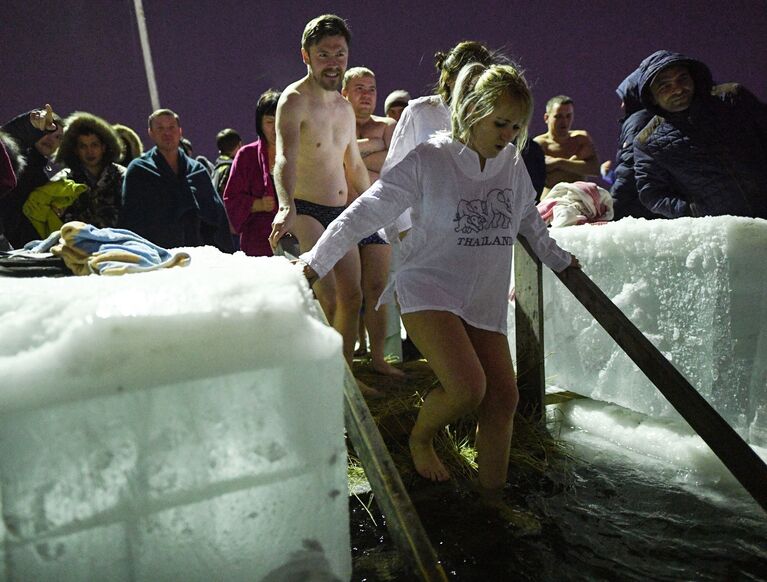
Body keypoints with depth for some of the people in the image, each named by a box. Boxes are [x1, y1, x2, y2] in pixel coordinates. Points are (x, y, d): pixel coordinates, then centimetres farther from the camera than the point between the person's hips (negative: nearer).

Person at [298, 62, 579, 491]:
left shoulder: (513, 166, 7)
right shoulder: (429, 161, -10)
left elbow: (530, 221, 26)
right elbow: (365, 213, -9)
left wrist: (559, 260, 36)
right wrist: (315, 263, -11)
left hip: (486, 299, 6)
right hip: (429, 290, -6)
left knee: (503, 396, 0)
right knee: (467, 388, -22)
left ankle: (493, 493, 18)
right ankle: (421, 439, 12)